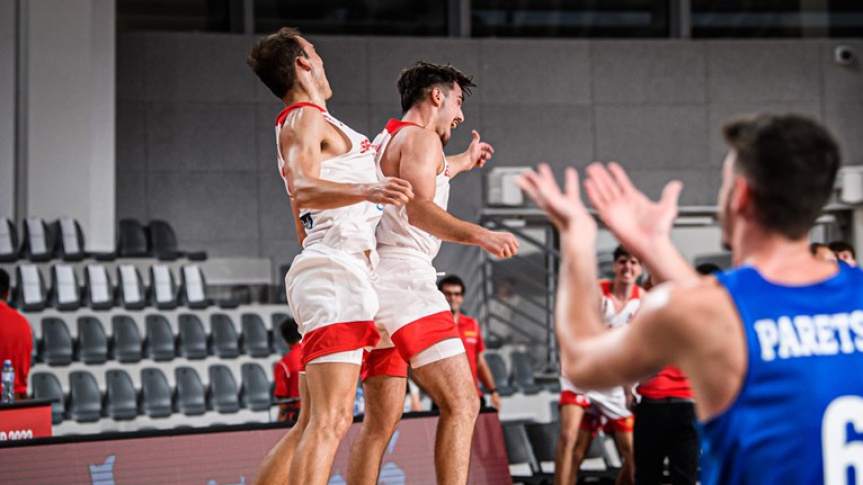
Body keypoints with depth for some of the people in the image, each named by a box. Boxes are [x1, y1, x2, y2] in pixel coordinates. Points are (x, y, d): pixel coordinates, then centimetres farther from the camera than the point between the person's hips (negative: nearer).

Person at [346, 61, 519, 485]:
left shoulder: (385, 140, 26)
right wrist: (480, 236, -30)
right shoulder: (420, 136, -3)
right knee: (461, 404, -13)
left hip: (371, 285, 10)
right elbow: (419, 210, -19)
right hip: (404, 279, -10)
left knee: (381, 421, 10)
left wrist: (461, 162, 65)